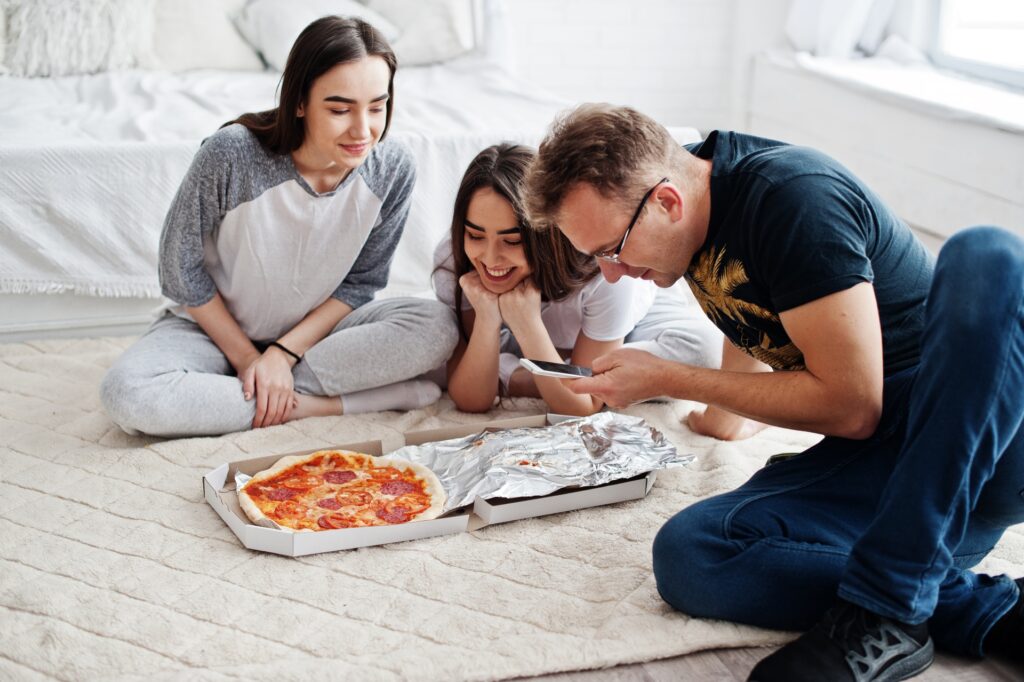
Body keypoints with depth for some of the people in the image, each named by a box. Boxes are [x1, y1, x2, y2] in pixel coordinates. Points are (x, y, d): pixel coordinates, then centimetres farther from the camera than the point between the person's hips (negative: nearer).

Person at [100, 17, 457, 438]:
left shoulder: (392, 169, -18)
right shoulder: (231, 154, -27)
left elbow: (361, 281, -7)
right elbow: (181, 266, -13)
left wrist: (284, 353, -18)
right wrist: (245, 357, -10)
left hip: (315, 328, 2)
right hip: (214, 326, -2)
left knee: (437, 328, -23)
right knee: (127, 395, -31)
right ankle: (311, 404, -18)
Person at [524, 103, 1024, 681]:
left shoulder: (796, 199, -20)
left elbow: (851, 407, -21)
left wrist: (666, 380, -15)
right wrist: (724, 411, 35)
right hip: (876, 460, 6)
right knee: (689, 557, -19)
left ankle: (883, 611, -32)